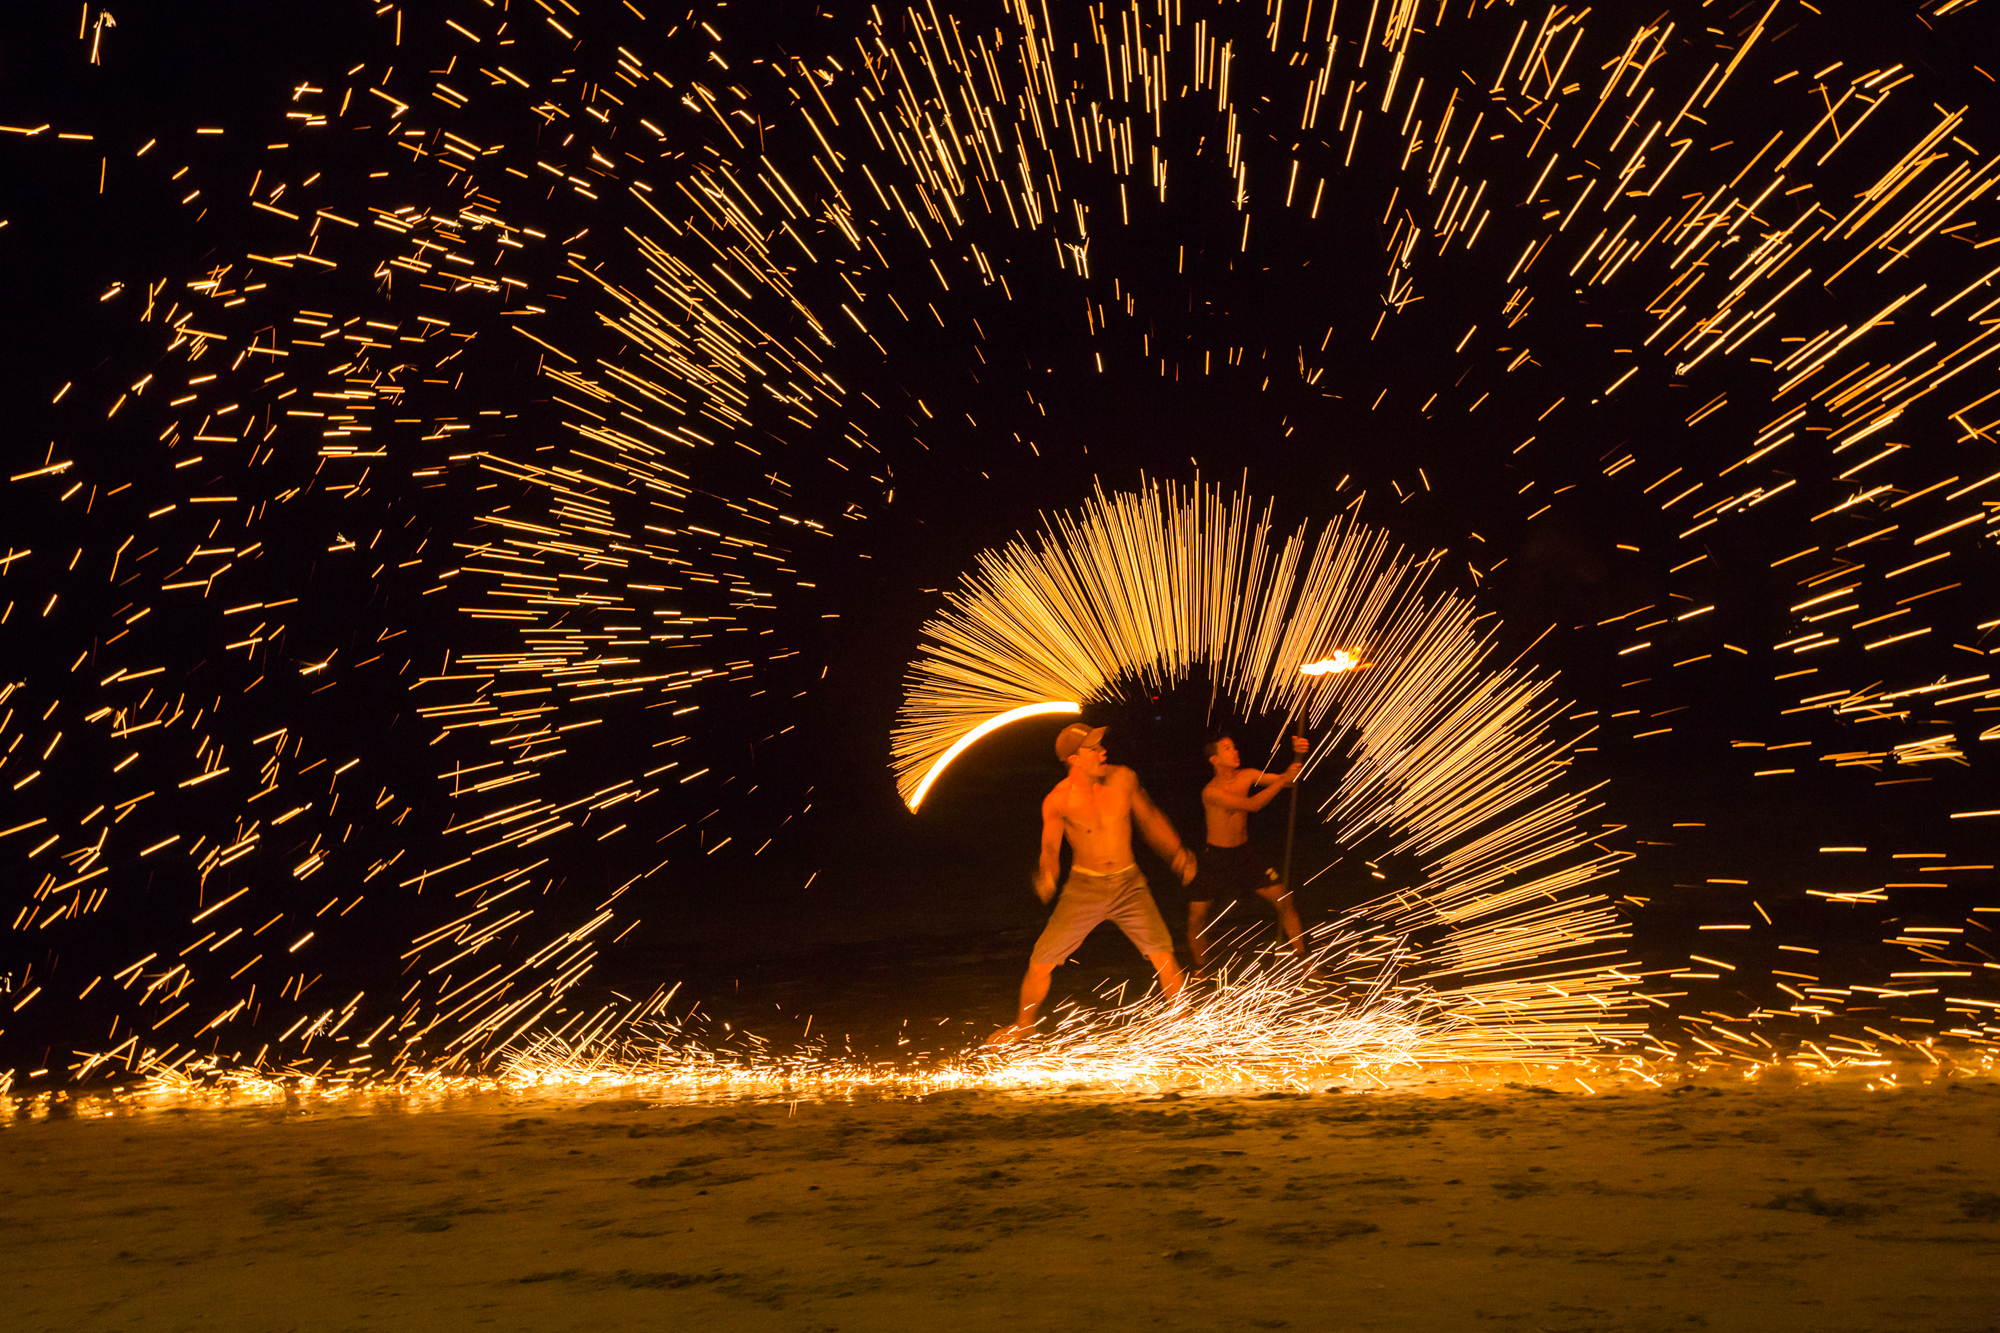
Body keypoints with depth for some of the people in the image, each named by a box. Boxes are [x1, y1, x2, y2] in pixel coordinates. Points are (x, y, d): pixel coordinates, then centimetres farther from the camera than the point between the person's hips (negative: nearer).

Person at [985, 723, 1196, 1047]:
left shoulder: (1123, 778, -9)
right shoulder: (1058, 800, -15)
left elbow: (1149, 817, 8)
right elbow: (1050, 847, -8)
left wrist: (1177, 851, 5)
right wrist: (1047, 876, -30)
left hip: (1128, 885, 1)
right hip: (1083, 887, -1)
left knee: (1164, 956, -10)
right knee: (1040, 963, -2)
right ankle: (1023, 1025, 24)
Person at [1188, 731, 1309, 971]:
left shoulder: (1246, 776, -4)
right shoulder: (1211, 791, -22)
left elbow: (1288, 780, 0)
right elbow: (1252, 805, -29)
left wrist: (1298, 757, -19)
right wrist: (1283, 780, -30)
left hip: (1245, 853, 4)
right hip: (1216, 857, -4)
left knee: (1285, 900, -5)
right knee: (1196, 917, -5)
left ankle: (1301, 958, 9)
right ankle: (1200, 969, 19)